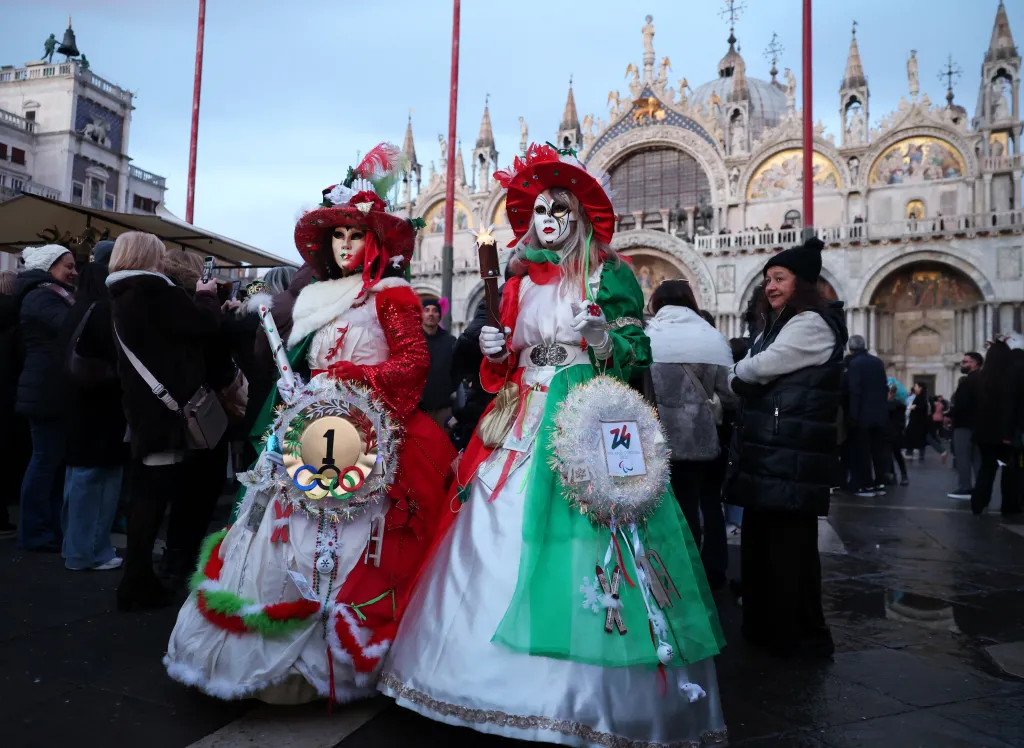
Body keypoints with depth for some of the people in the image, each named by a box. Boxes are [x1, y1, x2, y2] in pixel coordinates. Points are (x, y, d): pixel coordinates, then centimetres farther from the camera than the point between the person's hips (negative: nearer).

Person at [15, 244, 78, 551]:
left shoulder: (56, 296, 20)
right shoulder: (40, 297, -12)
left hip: (58, 392, 10)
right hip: (46, 393, -10)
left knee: (57, 460, 12)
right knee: (45, 460, -3)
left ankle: (54, 526, 20)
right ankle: (35, 532, 7)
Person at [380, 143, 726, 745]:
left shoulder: (606, 276, 3)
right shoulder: (522, 284, 15)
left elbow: (638, 351, -1)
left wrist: (604, 340, -21)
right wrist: (495, 353, -3)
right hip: (526, 420, 5)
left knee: (579, 539, -8)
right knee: (504, 537, 3)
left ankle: (590, 695, 7)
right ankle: (508, 679, 18)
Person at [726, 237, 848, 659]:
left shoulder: (812, 323, -10)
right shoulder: (779, 325, 22)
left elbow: (757, 369, -16)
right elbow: (756, 382, 20)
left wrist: (734, 376, 3)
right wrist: (742, 381, 0)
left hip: (792, 458, -10)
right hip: (769, 454, 10)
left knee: (788, 544, -2)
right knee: (761, 541, 15)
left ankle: (801, 637, 11)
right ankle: (764, 629, 27)